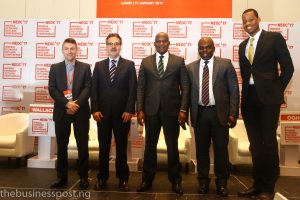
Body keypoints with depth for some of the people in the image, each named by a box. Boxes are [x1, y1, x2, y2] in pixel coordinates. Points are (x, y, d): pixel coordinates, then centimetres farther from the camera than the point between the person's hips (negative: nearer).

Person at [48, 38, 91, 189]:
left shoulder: (85, 67, 5)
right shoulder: (55, 68, 8)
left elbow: (88, 88, -4)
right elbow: (52, 89, -1)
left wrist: (76, 104, -17)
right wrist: (67, 103, -15)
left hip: (81, 111, -1)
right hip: (61, 112, 2)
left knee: (82, 145, 4)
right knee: (62, 146, 8)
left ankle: (83, 177, 17)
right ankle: (62, 177, 20)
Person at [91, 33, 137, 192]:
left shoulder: (129, 65, 4)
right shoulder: (99, 65, 10)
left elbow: (133, 89, -2)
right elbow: (94, 89, 6)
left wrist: (129, 110, -11)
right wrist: (95, 109, -4)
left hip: (122, 113, -2)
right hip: (103, 112, 2)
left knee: (121, 146, 8)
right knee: (103, 147, 9)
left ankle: (123, 178, 21)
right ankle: (102, 177, 23)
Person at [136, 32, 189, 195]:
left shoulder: (179, 61, 6)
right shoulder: (145, 62, 9)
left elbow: (185, 87, 2)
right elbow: (140, 87, 6)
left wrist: (183, 109, -7)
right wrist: (139, 109, -3)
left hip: (171, 110, -1)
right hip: (151, 110, 1)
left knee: (172, 146, 8)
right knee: (150, 145, 9)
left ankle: (175, 180, 23)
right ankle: (147, 180, 24)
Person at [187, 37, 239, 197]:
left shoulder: (225, 64, 1)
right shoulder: (191, 67, 7)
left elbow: (234, 90, -1)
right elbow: (188, 91, 6)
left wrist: (233, 113, -8)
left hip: (219, 113, -1)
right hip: (200, 113, 2)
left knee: (221, 148, 5)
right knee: (201, 148, 10)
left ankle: (221, 182, 22)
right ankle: (203, 181, 26)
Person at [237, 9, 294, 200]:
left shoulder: (274, 38, -1)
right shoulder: (243, 46, 15)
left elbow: (288, 67, -3)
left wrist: (277, 90, 0)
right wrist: (248, 91, 10)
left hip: (268, 97, -5)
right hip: (249, 98, 5)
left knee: (269, 142, 0)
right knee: (255, 143, 10)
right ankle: (258, 184, 23)